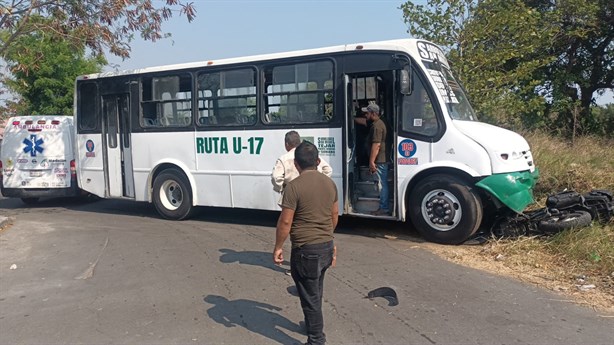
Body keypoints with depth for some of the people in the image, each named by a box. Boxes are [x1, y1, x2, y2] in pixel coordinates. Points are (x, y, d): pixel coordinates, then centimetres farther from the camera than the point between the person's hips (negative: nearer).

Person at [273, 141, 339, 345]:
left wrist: (278, 247, -5)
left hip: (305, 250, -7)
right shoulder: (329, 183, 4)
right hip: (327, 246, 7)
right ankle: (314, 325, 44)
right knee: (315, 292, 26)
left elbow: (285, 221, -17)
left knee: (309, 296, 5)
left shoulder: (295, 186, -17)